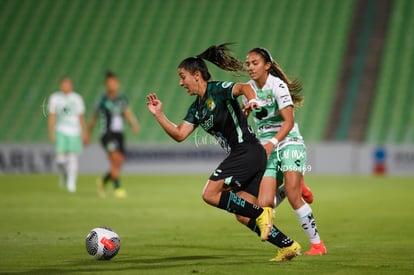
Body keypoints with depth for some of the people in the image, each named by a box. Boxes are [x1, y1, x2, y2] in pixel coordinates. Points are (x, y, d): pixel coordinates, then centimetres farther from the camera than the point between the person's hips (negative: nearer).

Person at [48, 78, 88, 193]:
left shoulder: (77, 98, 7)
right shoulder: (55, 98, 4)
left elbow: (81, 117, 12)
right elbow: (52, 116, 4)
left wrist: (84, 133, 10)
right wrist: (51, 132, -4)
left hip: (74, 132, 1)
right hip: (61, 131, -1)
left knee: (73, 157, -6)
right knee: (60, 158, -10)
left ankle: (71, 183, 1)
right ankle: (64, 175, 21)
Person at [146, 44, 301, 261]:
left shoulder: (218, 90, -8)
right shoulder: (197, 108, 17)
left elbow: (243, 87, -27)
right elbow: (179, 135, 12)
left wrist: (252, 100, -48)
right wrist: (158, 115, 4)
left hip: (247, 151, -9)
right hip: (240, 155, 9)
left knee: (210, 194, -14)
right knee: (243, 215, 5)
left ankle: (261, 214, -10)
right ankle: (288, 246, 6)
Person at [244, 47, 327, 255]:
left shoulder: (277, 86, -13)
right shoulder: (249, 88, 7)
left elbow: (289, 121, -21)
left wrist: (272, 144, -31)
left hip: (289, 143, -6)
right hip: (266, 148, 6)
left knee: (293, 197, -19)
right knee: (265, 203, -10)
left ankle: (317, 244, -7)